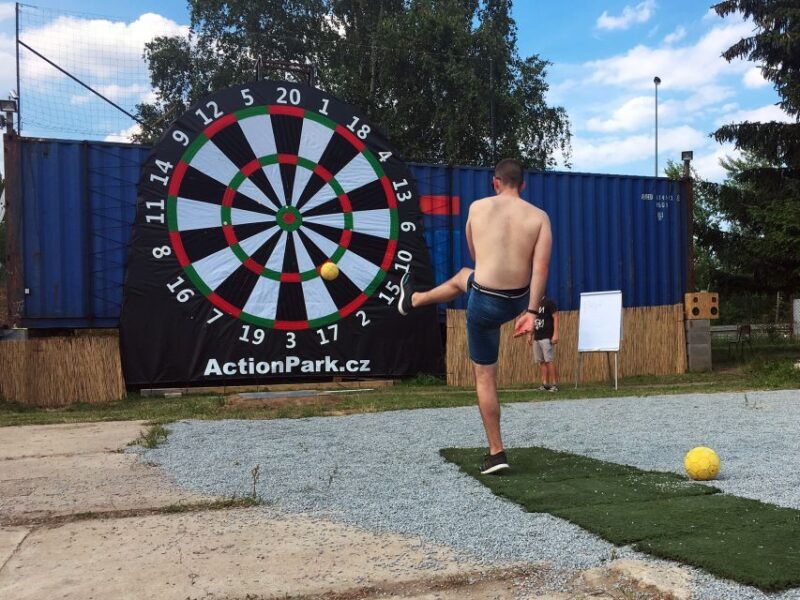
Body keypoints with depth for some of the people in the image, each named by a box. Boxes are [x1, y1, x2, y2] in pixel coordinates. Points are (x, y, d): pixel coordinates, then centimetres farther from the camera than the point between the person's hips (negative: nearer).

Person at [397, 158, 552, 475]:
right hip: (518, 300, 5)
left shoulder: (477, 207, -3)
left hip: (486, 301, -4)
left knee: (485, 376, 13)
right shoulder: (539, 216, -3)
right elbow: (541, 268, -15)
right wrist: (531, 312, -14)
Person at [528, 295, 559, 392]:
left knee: (549, 361, -10)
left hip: (546, 337, -7)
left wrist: (555, 334, -16)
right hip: (536, 338, 7)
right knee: (540, 361, 5)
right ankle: (545, 383, 8)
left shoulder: (549, 303, -4)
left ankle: (554, 384, -7)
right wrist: (530, 335, 18)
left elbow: (555, 318, -9)